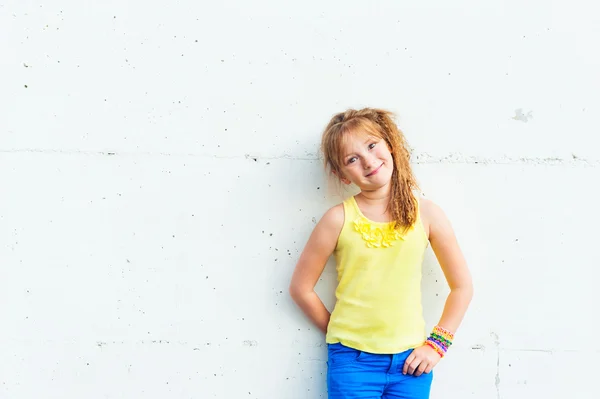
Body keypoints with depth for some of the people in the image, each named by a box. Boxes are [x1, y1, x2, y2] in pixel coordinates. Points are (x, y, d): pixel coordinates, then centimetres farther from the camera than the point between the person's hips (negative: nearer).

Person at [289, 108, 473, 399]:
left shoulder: (427, 214, -2)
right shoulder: (339, 219, -6)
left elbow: (462, 286, 5)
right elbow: (301, 287, 1)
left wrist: (436, 344, 1)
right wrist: (338, 333, 6)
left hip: (410, 360, 2)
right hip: (352, 361, -1)